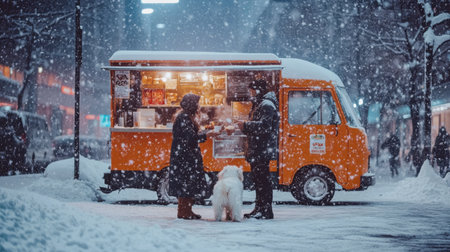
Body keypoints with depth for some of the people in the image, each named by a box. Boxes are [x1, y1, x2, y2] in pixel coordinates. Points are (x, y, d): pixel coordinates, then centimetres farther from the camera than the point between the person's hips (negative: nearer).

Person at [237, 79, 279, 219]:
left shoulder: (267, 105, -11)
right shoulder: (259, 104, 22)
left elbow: (264, 125, -23)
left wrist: (246, 125, -18)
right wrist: (245, 128, 9)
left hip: (263, 151, -11)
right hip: (256, 151, 11)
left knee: (263, 180, -10)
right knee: (258, 180, 13)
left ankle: (266, 211, -9)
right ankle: (260, 209, 19)